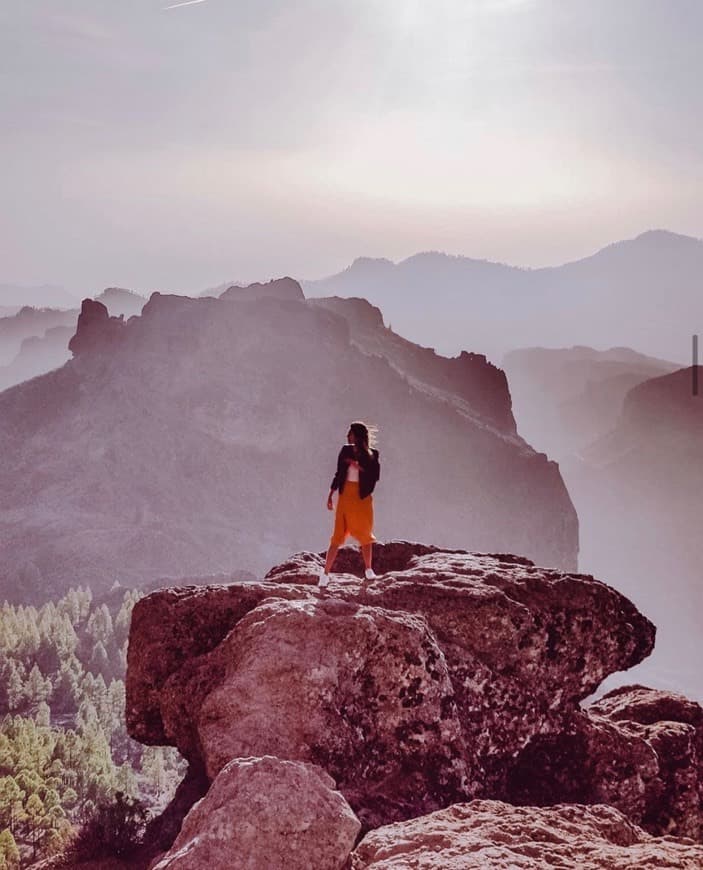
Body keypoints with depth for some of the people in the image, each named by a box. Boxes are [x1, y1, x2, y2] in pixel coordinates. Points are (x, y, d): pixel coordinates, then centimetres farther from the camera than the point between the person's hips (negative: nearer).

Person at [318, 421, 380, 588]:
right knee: (338, 535, -1)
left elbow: (375, 475, -9)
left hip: (362, 497, -1)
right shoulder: (346, 450, 7)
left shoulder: (371, 454, 0)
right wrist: (330, 495, 9)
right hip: (345, 495, 1)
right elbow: (339, 473, 11)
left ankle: (368, 569, 21)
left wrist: (358, 466, -16)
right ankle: (325, 572, 0)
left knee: (365, 534, 7)